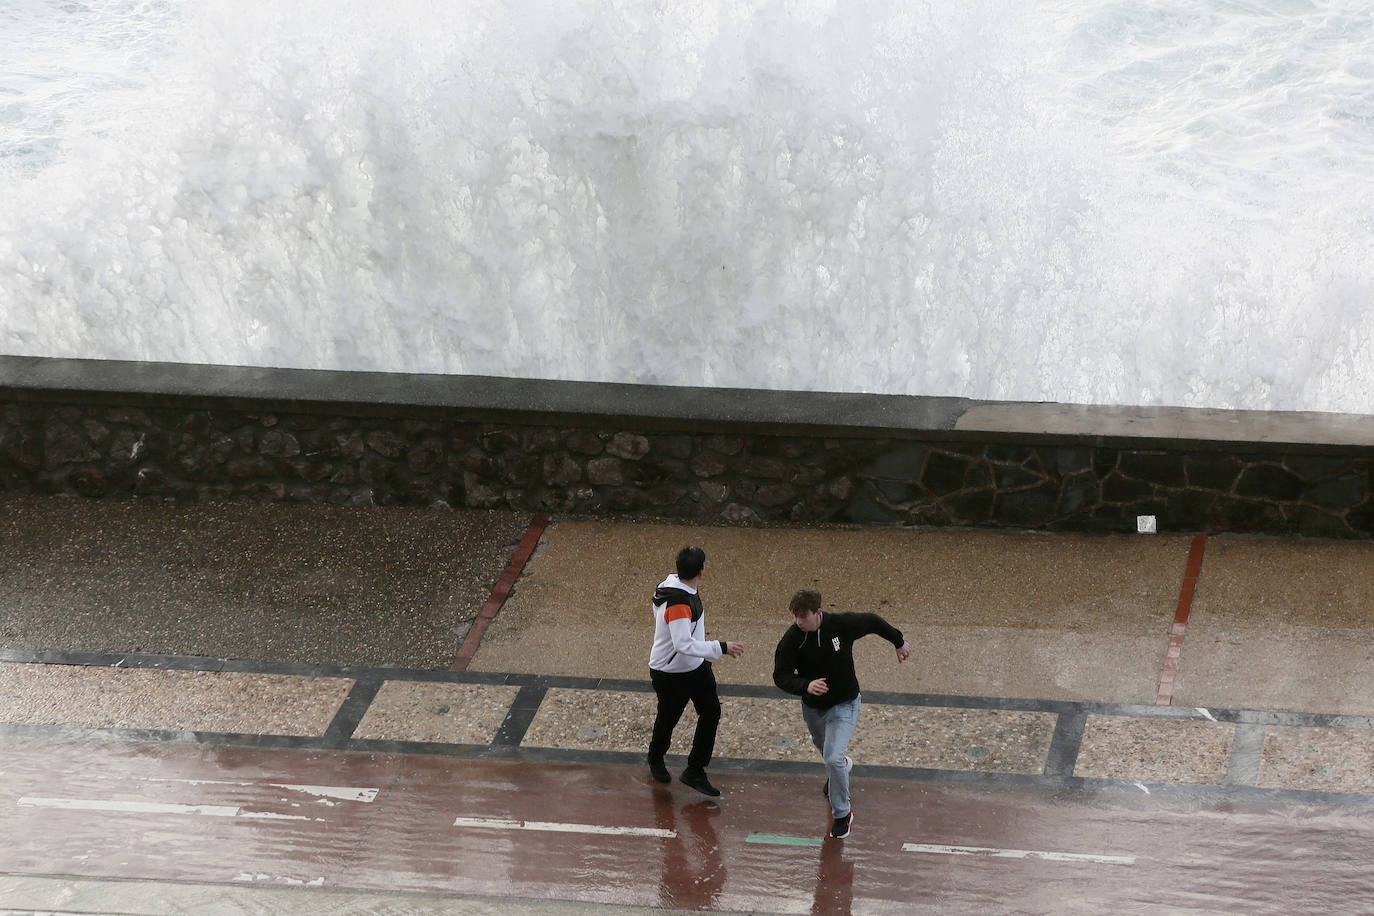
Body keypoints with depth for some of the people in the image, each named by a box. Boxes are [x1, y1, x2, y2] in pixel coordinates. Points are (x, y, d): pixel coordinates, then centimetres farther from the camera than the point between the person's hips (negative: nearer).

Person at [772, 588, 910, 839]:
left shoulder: (842, 625, -23)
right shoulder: (791, 639, -21)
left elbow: (873, 622, -4)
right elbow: (781, 676, -21)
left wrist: (899, 642, 13)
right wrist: (805, 686, -42)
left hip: (844, 705, -3)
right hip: (812, 707, 3)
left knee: (833, 758, -18)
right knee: (824, 748, 29)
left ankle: (842, 813, 3)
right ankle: (841, 765, 67)